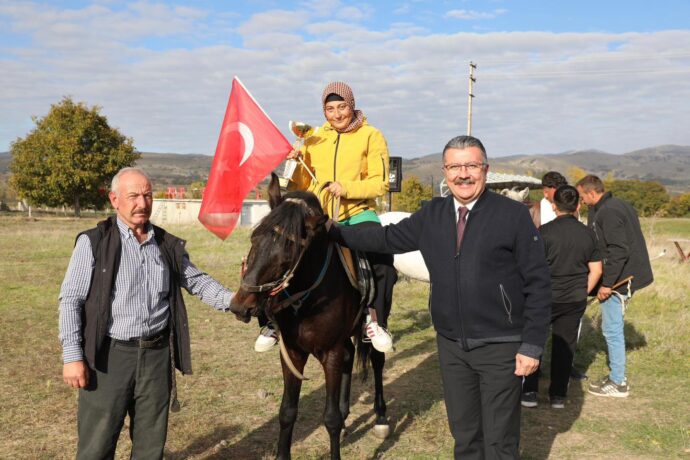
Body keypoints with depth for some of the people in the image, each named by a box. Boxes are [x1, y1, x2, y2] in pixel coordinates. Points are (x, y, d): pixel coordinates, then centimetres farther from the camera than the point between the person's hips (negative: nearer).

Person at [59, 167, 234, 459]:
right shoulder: (93, 242, -5)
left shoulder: (169, 245, 8)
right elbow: (70, 300, -6)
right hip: (109, 356, -4)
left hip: (157, 355, 4)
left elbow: (198, 282, 14)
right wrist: (72, 357, -12)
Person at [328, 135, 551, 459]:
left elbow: (538, 284, -9)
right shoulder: (431, 216, 5)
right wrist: (332, 232, 9)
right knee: (463, 434, 17)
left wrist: (532, 345, -12)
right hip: (450, 344, 5)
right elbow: (388, 239, 14)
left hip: (500, 346, -4)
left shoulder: (514, 215, -9)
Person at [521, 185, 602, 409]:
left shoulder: (544, 231, -12)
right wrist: (583, 292, 15)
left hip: (546, 297, -3)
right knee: (565, 344, 12)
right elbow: (596, 270, 4)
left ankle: (530, 392, 11)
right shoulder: (588, 234, 1)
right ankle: (558, 395, 17)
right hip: (575, 300, 3)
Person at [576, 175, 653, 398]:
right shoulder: (620, 205, 13)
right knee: (613, 327, 18)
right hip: (628, 276, 10)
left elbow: (618, 251, -24)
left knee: (612, 329, -2)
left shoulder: (608, 212, -18)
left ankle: (618, 383, 7)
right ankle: (618, 375, 27)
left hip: (619, 279, -10)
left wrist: (607, 283, -21)